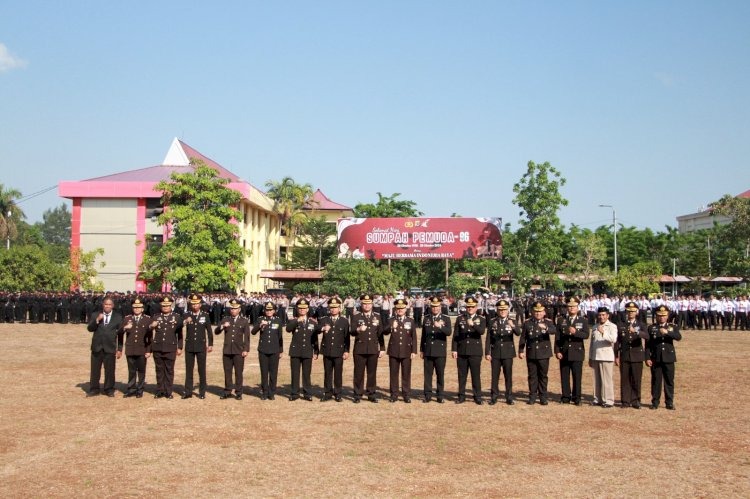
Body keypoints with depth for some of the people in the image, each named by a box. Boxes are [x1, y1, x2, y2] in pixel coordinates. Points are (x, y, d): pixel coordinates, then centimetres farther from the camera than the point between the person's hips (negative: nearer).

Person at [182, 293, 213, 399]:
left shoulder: (205, 315, 2)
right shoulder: (186, 315, 2)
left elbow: (209, 331, 7)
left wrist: (210, 344, 5)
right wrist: (184, 322, -31)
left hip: (201, 346, -1)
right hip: (189, 346, 1)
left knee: (202, 370, 3)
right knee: (189, 369, 5)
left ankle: (202, 392, 9)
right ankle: (188, 392, 10)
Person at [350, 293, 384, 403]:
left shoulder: (377, 316, 10)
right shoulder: (356, 316, 1)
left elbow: (380, 333, 11)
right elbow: (351, 332, -9)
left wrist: (382, 348, 9)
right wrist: (358, 329, -31)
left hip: (373, 350, 2)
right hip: (360, 350, -2)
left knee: (372, 373, 5)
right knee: (359, 373, 1)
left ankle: (371, 394, 14)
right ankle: (358, 395, 9)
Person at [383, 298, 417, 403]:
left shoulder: (411, 321, 8)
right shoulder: (390, 321, 6)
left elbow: (414, 337, 6)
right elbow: (384, 332, -9)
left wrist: (414, 351, 0)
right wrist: (391, 327, -29)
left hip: (406, 352, 0)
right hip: (394, 351, 0)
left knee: (406, 374, 2)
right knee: (394, 374, 4)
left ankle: (406, 395, 9)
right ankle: (394, 395, 11)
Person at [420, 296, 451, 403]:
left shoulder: (446, 319, 1)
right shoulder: (426, 318, 10)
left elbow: (448, 332, -16)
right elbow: (423, 335, 14)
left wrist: (440, 326, -34)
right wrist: (421, 350, 12)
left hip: (440, 351, -2)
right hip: (428, 351, 3)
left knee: (440, 374, 2)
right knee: (427, 374, 4)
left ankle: (440, 396, 8)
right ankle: (427, 395, 11)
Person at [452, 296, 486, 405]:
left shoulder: (481, 319, 4)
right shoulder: (460, 318, 8)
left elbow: (482, 331, -16)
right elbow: (455, 335, 7)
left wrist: (473, 324, -33)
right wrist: (454, 349, 0)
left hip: (475, 352, -2)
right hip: (461, 351, 2)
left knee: (476, 375, -1)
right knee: (462, 375, 6)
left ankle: (477, 397, 7)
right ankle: (461, 396, 14)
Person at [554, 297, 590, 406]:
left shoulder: (583, 320, 4)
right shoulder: (561, 319, 6)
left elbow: (586, 335, -9)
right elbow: (557, 336, 3)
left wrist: (575, 332, -26)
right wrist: (557, 351, -3)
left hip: (577, 352, -1)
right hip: (564, 353, 1)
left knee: (577, 376, 0)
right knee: (564, 376, 5)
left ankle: (576, 398, 8)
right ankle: (565, 397, 13)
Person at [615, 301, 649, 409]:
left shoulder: (641, 324, 4)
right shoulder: (620, 325, 7)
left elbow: (646, 336, -17)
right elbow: (617, 342, 7)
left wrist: (636, 331, -35)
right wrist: (616, 356, 3)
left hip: (637, 356, -1)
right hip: (624, 356, 1)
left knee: (636, 380, 1)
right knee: (625, 379, 2)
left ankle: (635, 401, 9)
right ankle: (625, 401, 8)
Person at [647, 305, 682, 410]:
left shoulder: (673, 327, 7)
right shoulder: (651, 328, 6)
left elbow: (679, 337, -12)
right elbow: (647, 344, 3)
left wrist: (667, 332, -28)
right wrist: (647, 358, -5)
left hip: (668, 358, 0)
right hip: (655, 359, 0)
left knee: (669, 381, 3)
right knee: (655, 381, 3)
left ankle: (669, 403, 10)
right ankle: (655, 402, 10)